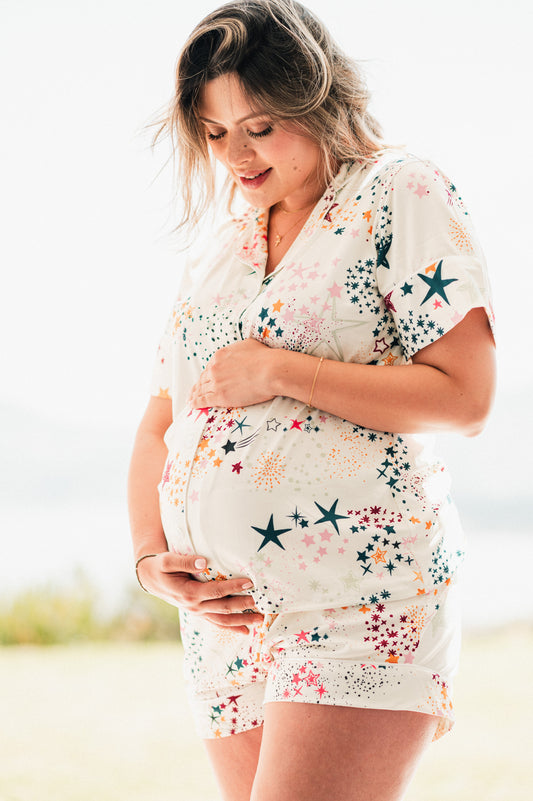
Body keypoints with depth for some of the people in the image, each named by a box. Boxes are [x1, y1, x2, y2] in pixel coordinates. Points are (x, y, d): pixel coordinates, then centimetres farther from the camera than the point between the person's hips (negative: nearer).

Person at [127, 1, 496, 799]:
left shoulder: (400, 195, -2)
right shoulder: (215, 254, 17)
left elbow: (464, 396, -11)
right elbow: (158, 428, 19)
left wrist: (278, 372, -13)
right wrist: (152, 556, 2)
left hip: (362, 609, -6)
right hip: (226, 619, 7)